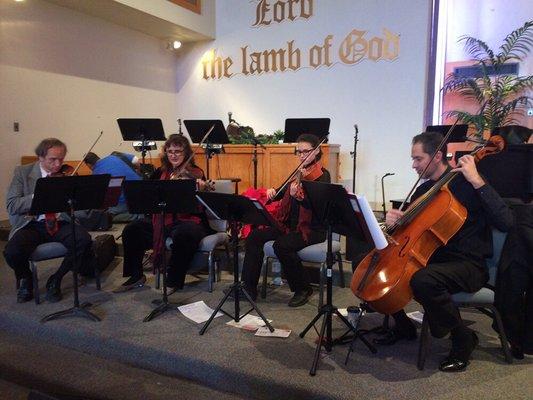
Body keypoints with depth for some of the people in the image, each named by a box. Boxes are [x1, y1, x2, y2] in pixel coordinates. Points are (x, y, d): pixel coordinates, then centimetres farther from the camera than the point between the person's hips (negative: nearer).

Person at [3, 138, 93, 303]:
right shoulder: (23, 172, 3)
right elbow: (11, 205, -7)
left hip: (60, 223, 1)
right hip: (31, 225, -1)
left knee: (84, 239, -28)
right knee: (12, 252, -30)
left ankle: (56, 280, -2)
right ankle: (25, 279, 9)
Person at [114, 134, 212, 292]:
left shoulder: (195, 174, -5)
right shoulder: (161, 172, 10)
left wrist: (200, 190, -33)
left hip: (190, 221, -5)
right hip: (162, 221, 5)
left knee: (183, 234, -37)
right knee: (131, 230, -10)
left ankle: (174, 282, -16)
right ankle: (136, 276, 7)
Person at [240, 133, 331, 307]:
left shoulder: (322, 175, -9)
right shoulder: (300, 172, 13)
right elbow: (284, 193, 22)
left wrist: (298, 196, -43)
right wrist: (273, 191, 0)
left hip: (313, 229, -7)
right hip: (290, 224, 7)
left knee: (281, 245, -31)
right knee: (254, 237, -10)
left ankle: (303, 289, -8)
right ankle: (249, 286, -4)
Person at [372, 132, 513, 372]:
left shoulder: (466, 184, -10)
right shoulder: (423, 190, 10)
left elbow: (505, 222, -22)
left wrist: (477, 181, -25)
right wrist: (394, 220, -5)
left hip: (467, 265, -7)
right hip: (430, 258, 8)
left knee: (422, 280, -37)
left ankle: (463, 339, -10)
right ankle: (404, 326, 17)